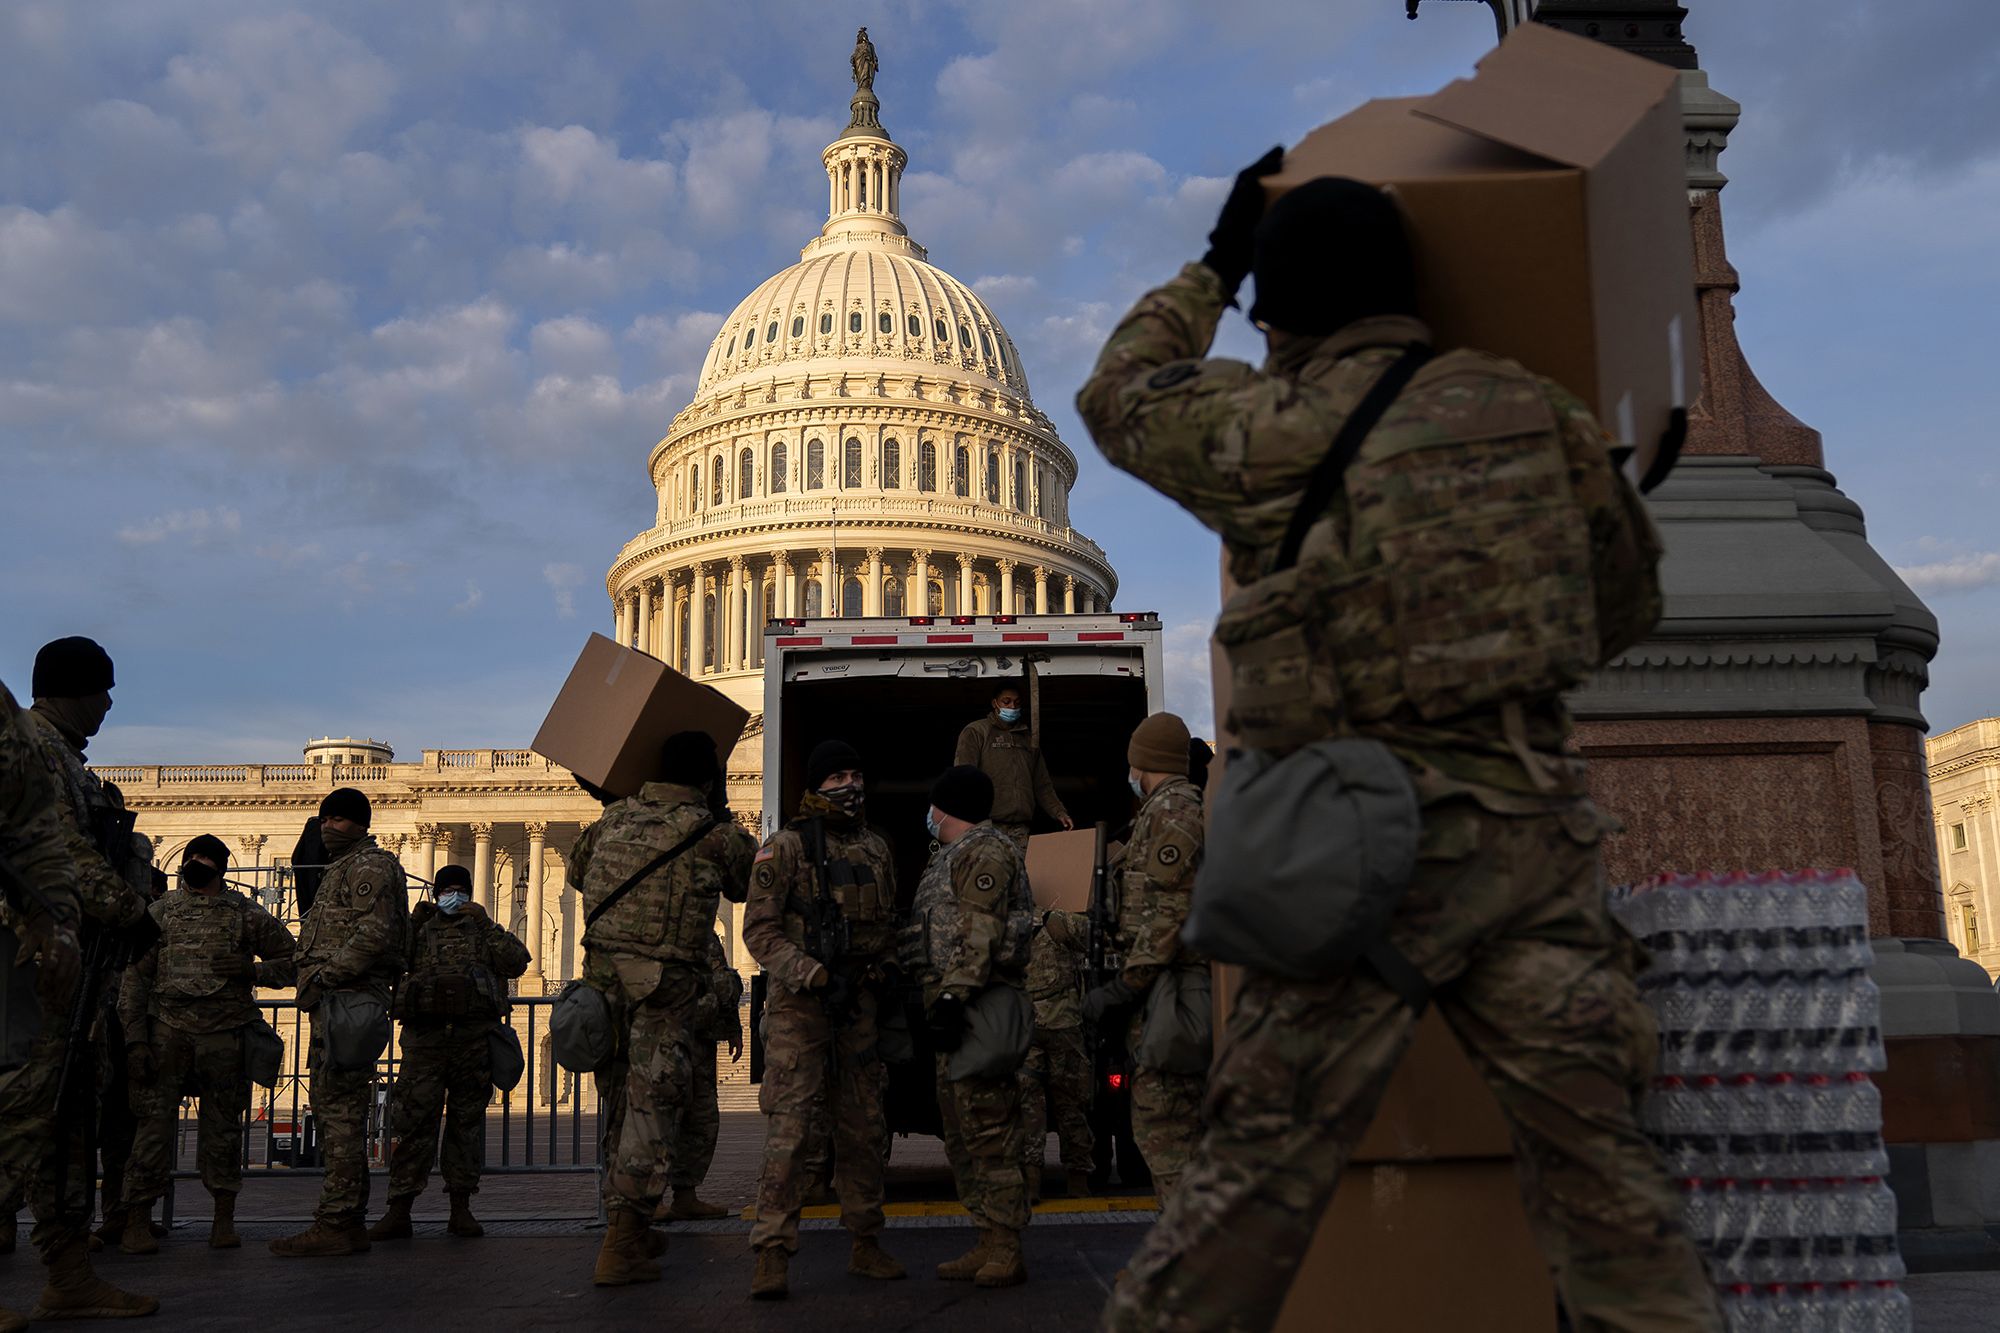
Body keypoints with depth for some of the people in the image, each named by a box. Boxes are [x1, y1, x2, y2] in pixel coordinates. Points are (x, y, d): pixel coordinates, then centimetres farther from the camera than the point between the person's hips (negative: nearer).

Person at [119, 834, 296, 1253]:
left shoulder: (247, 914, 8)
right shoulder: (159, 912, 10)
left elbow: (293, 963, 12)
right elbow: (134, 977, 6)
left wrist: (252, 970, -7)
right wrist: (135, 1039, -3)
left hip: (225, 1034, 0)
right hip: (167, 1031, 0)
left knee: (222, 1125, 5)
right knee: (154, 1121, -4)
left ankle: (224, 1220, 14)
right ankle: (136, 1221, 4)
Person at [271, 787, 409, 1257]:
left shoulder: (369, 865, -5)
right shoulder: (340, 869, 26)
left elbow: (375, 935, -18)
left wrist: (324, 977, -20)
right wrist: (315, 983, 17)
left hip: (348, 1000, -11)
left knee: (340, 1110, -13)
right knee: (335, 1110, 11)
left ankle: (337, 1224, -14)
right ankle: (348, 1220, 15)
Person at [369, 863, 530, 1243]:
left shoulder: (485, 930, 18)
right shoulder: (420, 929, 19)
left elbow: (516, 963, 0)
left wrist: (484, 922, -4)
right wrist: (413, 921, -4)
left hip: (474, 1038, 1)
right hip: (426, 1034, 0)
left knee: (467, 1121, 4)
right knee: (414, 1119, -6)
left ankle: (461, 1210, 10)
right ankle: (398, 1212, -4)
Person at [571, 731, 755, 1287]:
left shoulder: (615, 817, 9)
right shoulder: (715, 835, -6)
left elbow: (576, 870, 26)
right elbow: (748, 882, 13)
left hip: (603, 971, 6)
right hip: (666, 984, -5)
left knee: (622, 1101, 18)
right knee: (651, 1106, -1)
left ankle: (628, 1227, 28)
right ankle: (620, 1246, -5)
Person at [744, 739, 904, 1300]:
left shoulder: (876, 849, 14)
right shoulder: (786, 847, -4)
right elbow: (759, 930, -8)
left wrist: (880, 976, 10)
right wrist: (811, 976, -19)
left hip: (858, 1006, 6)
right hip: (798, 1006, -6)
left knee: (862, 1128, 11)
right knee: (791, 1128, -10)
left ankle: (865, 1244, 23)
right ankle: (771, 1254, -6)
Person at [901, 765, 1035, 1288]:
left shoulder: (986, 852, -7)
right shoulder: (951, 857, 25)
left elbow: (980, 935, -18)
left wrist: (955, 995, -24)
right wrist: (936, 1000, 23)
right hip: (955, 1010, 11)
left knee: (988, 1128, -10)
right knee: (961, 1131, 13)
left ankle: (1006, 1252, -7)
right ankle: (989, 1241, 19)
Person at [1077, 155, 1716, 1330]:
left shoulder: (1262, 429, 0)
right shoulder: (1535, 408, 8)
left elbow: (1120, 395, 22)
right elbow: (1630, 601, 20)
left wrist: (1213, 269, 33)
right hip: (1537, 825, 3)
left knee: (1261, 1164, 4)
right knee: (1599, 1165, 8)